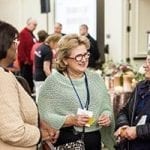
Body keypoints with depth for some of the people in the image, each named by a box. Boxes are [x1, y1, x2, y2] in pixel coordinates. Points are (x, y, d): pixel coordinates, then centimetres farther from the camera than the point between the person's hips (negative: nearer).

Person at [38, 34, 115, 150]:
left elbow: (106, 108, 10)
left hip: (94, 140, 4)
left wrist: (107, 117, -11)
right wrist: (71, 120, -24)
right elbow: (45, 116, -13)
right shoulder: (53, 81, -7)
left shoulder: (96, 78, 8)